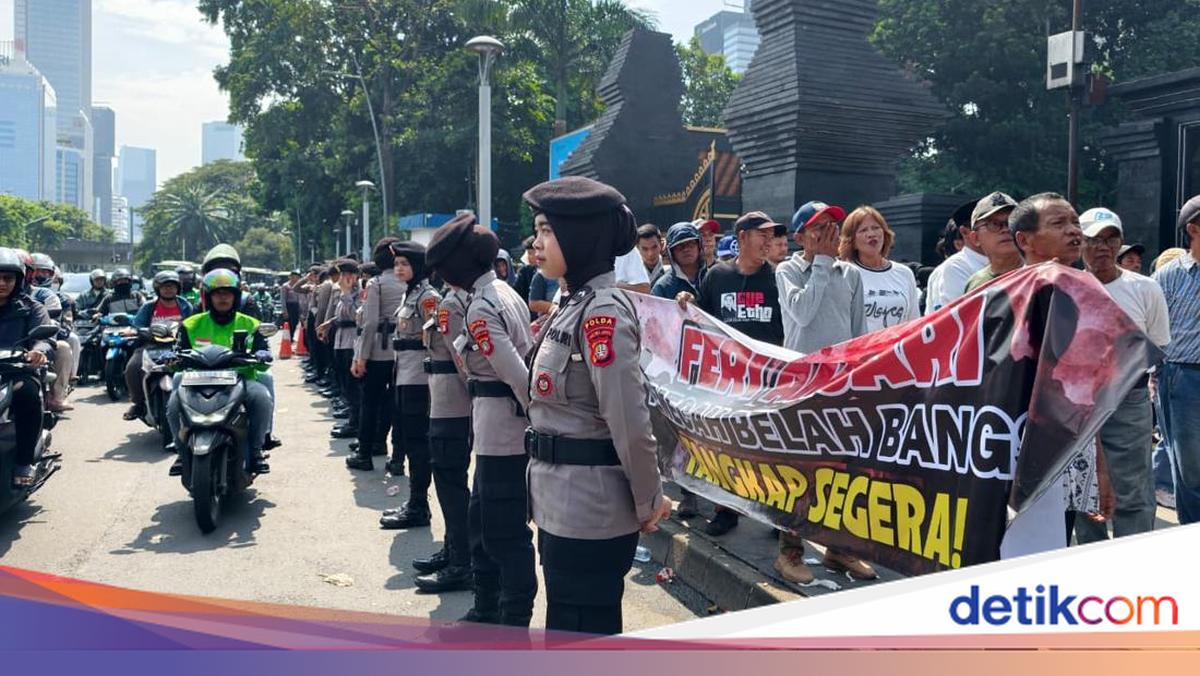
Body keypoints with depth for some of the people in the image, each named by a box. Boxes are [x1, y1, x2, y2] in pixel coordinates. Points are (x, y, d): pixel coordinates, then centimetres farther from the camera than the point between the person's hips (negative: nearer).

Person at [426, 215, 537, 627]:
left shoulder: (481, 307, -18)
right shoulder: (504, 292, 11)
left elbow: (516, 373, -23)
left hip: (501, 429, -10)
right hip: (502, 429, 10)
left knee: (505, 531, -1)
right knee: (481, 518, 20)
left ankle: (516, 624, 10)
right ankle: (487, 612, 32)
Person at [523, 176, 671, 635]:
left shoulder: (601, 311, -19)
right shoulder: (576, 305, 11)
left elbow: (629, 422, -21)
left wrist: (649, 503, -10)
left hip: (588, 512, -9)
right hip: (565, 508, 9)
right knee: (591, 635, 20)